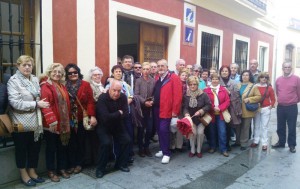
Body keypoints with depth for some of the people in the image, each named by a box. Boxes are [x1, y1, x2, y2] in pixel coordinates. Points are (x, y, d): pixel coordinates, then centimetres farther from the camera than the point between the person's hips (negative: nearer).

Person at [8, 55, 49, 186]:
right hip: (21, 122, -5)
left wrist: (41, 103, 1)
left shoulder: (35, 79, 8)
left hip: (35, 121, 5)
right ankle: (24, 174, 28)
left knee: (35, 147, 13)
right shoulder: (13, 81, -10)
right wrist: (36, 104, -18)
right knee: (21, 149, 11)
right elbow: (15, 103, -20)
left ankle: (32, 172, 31)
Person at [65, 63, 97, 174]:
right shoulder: (64, 86, 2)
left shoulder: (85, 85, -2)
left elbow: (90, 102, -6)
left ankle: (79, 164, 24)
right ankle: (71, 164, 22)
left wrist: (92, 116, -15)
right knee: (71, 142, 7)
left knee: (81, 142, 9)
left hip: (82, 119, -1)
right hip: (69, 119, 1)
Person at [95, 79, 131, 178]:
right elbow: (105, 117, -32)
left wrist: (113, 116, -25)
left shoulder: (123, 97, -10)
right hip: (103, 126, -5)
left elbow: (126, 113, -14)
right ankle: (100, 168, -4)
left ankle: (121, 164, 15)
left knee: (126, 140, -6)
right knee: (106, 143, -24)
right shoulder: (102, 98, -25)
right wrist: (119, 113, -20)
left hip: (118, 125, 5)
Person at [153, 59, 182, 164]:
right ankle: (162, 149, 27)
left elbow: (177, 95, -14)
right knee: (159, 130, 12)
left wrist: (175, 110, -16)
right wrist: (153, 101, 5)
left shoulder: (174, 78, -9)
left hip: (166, 109, -7)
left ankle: (166, 153, 6)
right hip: (156, 109, 7)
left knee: (164, 130, -8)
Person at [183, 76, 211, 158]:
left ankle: (199, 150, 11)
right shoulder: (186, 95, -9)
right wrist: (186, 113, -30)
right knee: (193, 132, -12)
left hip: (201, 118, -1)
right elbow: (185, 107, -10)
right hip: (191, 118, 1)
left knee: (200, 132, -12)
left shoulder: (203, 94, -15)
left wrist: (200, 111, -21)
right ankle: (192, 150, 10)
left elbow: (209, 105, -11)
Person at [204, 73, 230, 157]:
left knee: (222, 132, 0)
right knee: (212, 132, 11)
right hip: (211, 114, -1)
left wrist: (220, 108, -13)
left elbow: (227, 101, -1)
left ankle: (223, 149, 11)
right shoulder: (206, 90, -2)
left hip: (221, 114, 1)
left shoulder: (223, 90, 4)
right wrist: (213, 108, -16)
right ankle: (212, 147, 26)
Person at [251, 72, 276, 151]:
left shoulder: (269, 88, -1)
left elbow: (273, 99, 4)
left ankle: (264, 143, 8)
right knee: (256, 126, 11)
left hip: (266, 109, -1)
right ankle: (256, 141, 22)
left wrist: (271, 106, -6)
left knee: (264, 126, 2)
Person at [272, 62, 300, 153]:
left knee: (291, 127, 4)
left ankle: (292, 145, 17)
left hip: (292, 107, -4)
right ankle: (281, 142, 28)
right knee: (280, 127, 14)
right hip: (280, 107, 4)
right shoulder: (278, 79, 5)